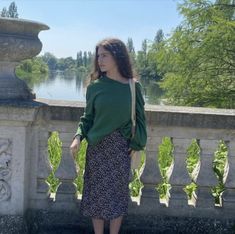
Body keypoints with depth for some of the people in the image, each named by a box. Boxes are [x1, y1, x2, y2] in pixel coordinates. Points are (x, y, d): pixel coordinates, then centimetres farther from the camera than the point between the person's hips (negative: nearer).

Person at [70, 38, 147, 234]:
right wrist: (79, 136, -11)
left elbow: (139, 118, 4)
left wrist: (136, 144, -1)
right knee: (97, 193, 7)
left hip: (121, 148, 0)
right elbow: (88, 117, 4)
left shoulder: (133, 87, -2)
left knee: (117, 194, 8)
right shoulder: (95, 86, -2)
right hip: (97, 147, 1)